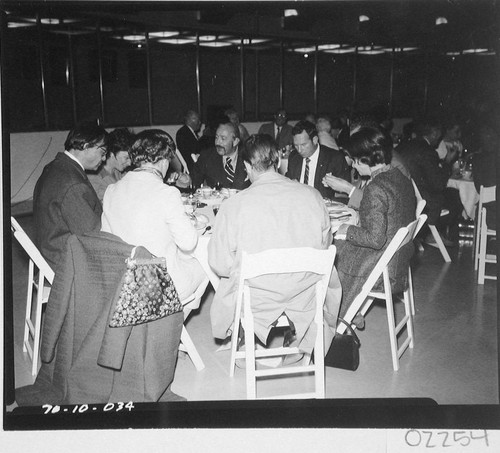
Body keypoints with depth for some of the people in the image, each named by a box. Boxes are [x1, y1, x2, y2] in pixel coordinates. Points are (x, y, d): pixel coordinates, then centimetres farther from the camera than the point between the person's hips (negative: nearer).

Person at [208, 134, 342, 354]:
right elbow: (324, 246, 6)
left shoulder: (233, 204, -15)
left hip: (257, 300, -1)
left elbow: (220, 264, -10)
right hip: (305, 297, 1)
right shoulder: (312, 195, -7)